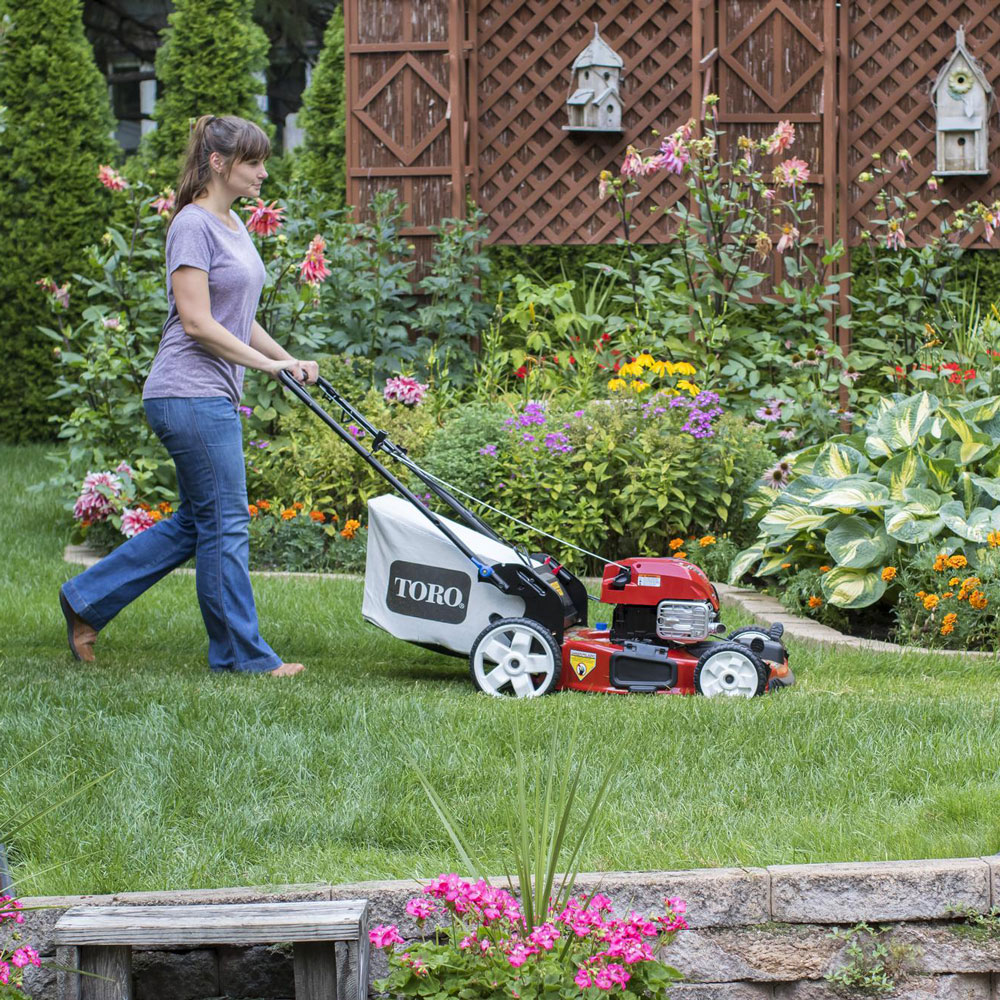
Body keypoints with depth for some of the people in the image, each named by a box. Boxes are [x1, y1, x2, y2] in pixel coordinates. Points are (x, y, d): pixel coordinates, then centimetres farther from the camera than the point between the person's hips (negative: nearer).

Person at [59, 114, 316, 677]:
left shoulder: (232, 225, 16)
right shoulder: (194, 225, -13)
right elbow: (197, 323, -19)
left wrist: (290, 361, 11)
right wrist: (266, 362, -16)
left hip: (215, 397, 10)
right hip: (190, 394, -10)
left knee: (197, 522, 14)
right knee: (226, 523, -3)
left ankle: (87, 600, 21)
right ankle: (241, 653, 6)